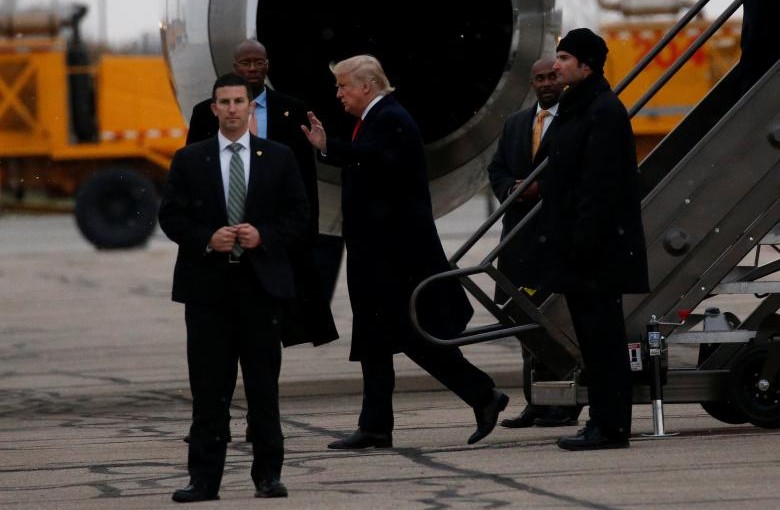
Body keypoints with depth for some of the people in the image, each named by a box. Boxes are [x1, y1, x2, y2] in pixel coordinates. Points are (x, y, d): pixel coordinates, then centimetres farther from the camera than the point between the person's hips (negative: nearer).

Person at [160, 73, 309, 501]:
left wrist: (264, 236, -12)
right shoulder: (189, 160, 5)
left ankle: (268, 474, 9)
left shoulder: (278, 158, 6)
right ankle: (204, 478, 3)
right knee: (209, 389, 0)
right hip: (207, 286, 0)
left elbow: (298, 215, 4)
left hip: (261, 283, 0)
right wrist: (206, 240, -13)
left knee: (264, 385, 3)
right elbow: (170, 216, 3)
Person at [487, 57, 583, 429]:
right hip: (523, 234, 7)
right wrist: (512, 189, -1)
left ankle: (565, 405, -4)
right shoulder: (516, 123, 20)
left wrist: (544, 187, -16)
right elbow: (496, 169, 19)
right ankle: (536, 402, 13)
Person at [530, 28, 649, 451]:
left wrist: (583, 242, -23)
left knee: (601, 335, -7)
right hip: (579, 246, 10)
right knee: (592, 335, 11)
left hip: (599, 249, -10)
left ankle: (610, 427, -5)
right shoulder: (576, 108, 17)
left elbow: (599, 184, -20)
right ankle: (603, 422, 15)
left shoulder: (603, 112, -14)